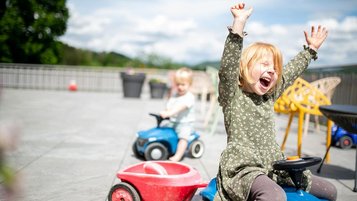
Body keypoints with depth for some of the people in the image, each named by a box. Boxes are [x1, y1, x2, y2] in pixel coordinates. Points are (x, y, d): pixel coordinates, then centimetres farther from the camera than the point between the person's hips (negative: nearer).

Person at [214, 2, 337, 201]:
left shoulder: (269, 97, 15)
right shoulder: (232, 95, -5)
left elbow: (291, 72, 28)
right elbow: (228, 67, -22)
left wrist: (311, 49, 32)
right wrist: (239, 24, -29)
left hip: (276, 169, 8)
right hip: (243, 168, -8)